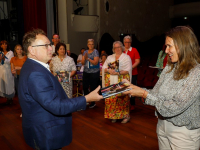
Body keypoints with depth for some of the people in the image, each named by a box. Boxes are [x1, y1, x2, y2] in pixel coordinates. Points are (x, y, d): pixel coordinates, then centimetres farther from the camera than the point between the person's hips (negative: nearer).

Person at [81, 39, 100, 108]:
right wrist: (84, 58, -15)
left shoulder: (96, 52, -6)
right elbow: (82, 63, 4)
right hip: (86, 72, 5)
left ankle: (93, 102, 16)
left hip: (94, 73, -5)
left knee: (93, 88, 1)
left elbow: (95, 62, -16)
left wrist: (88, 58, -25)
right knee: (85, 87, 7)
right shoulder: (85, 52, 9)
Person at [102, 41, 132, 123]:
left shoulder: (126, 57, 5)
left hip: (122, 81, -3)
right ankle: (113, 115, 11)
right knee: (111, 98, 0)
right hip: (110, 81, 4)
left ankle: (126, 115, 7)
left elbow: (128, 70, -5)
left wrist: (118, 72, -18)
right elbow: (104, 67, 11)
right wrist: (109, 70, -11)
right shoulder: (109, 57, 18)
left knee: (122, 98, -6)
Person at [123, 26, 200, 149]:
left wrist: (144, 93, -23)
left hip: (184, 132, -6)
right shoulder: (170, 67, 1)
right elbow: (156, 94, 2)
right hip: (163, 125, 6)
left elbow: (174, 108, -26)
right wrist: (135, 90, -12)